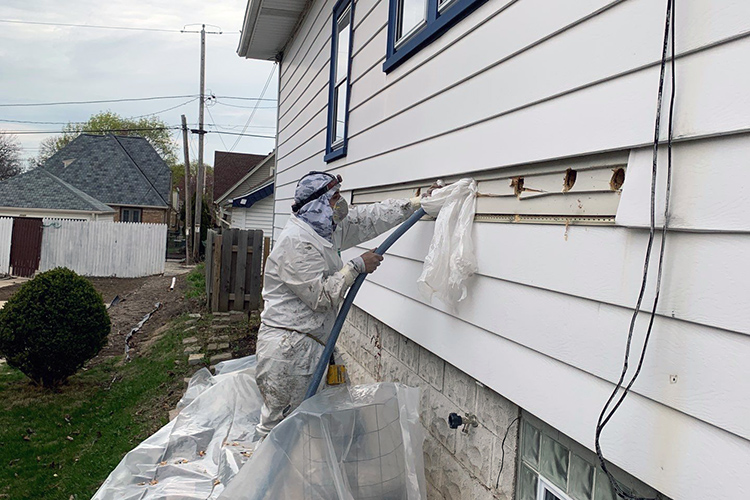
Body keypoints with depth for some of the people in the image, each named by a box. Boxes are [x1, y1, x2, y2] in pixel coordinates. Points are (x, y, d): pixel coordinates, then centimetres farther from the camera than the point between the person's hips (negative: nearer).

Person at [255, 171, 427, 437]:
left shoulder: (327, 230, 11)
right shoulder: (295, 242, -18)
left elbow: (370, 218, 16)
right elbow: (321, 295, -21)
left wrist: (419, 202, 14)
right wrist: (356, 267, -14)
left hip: (310, 344, 10)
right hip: (287, 347, -9)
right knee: (278, 424, -1)